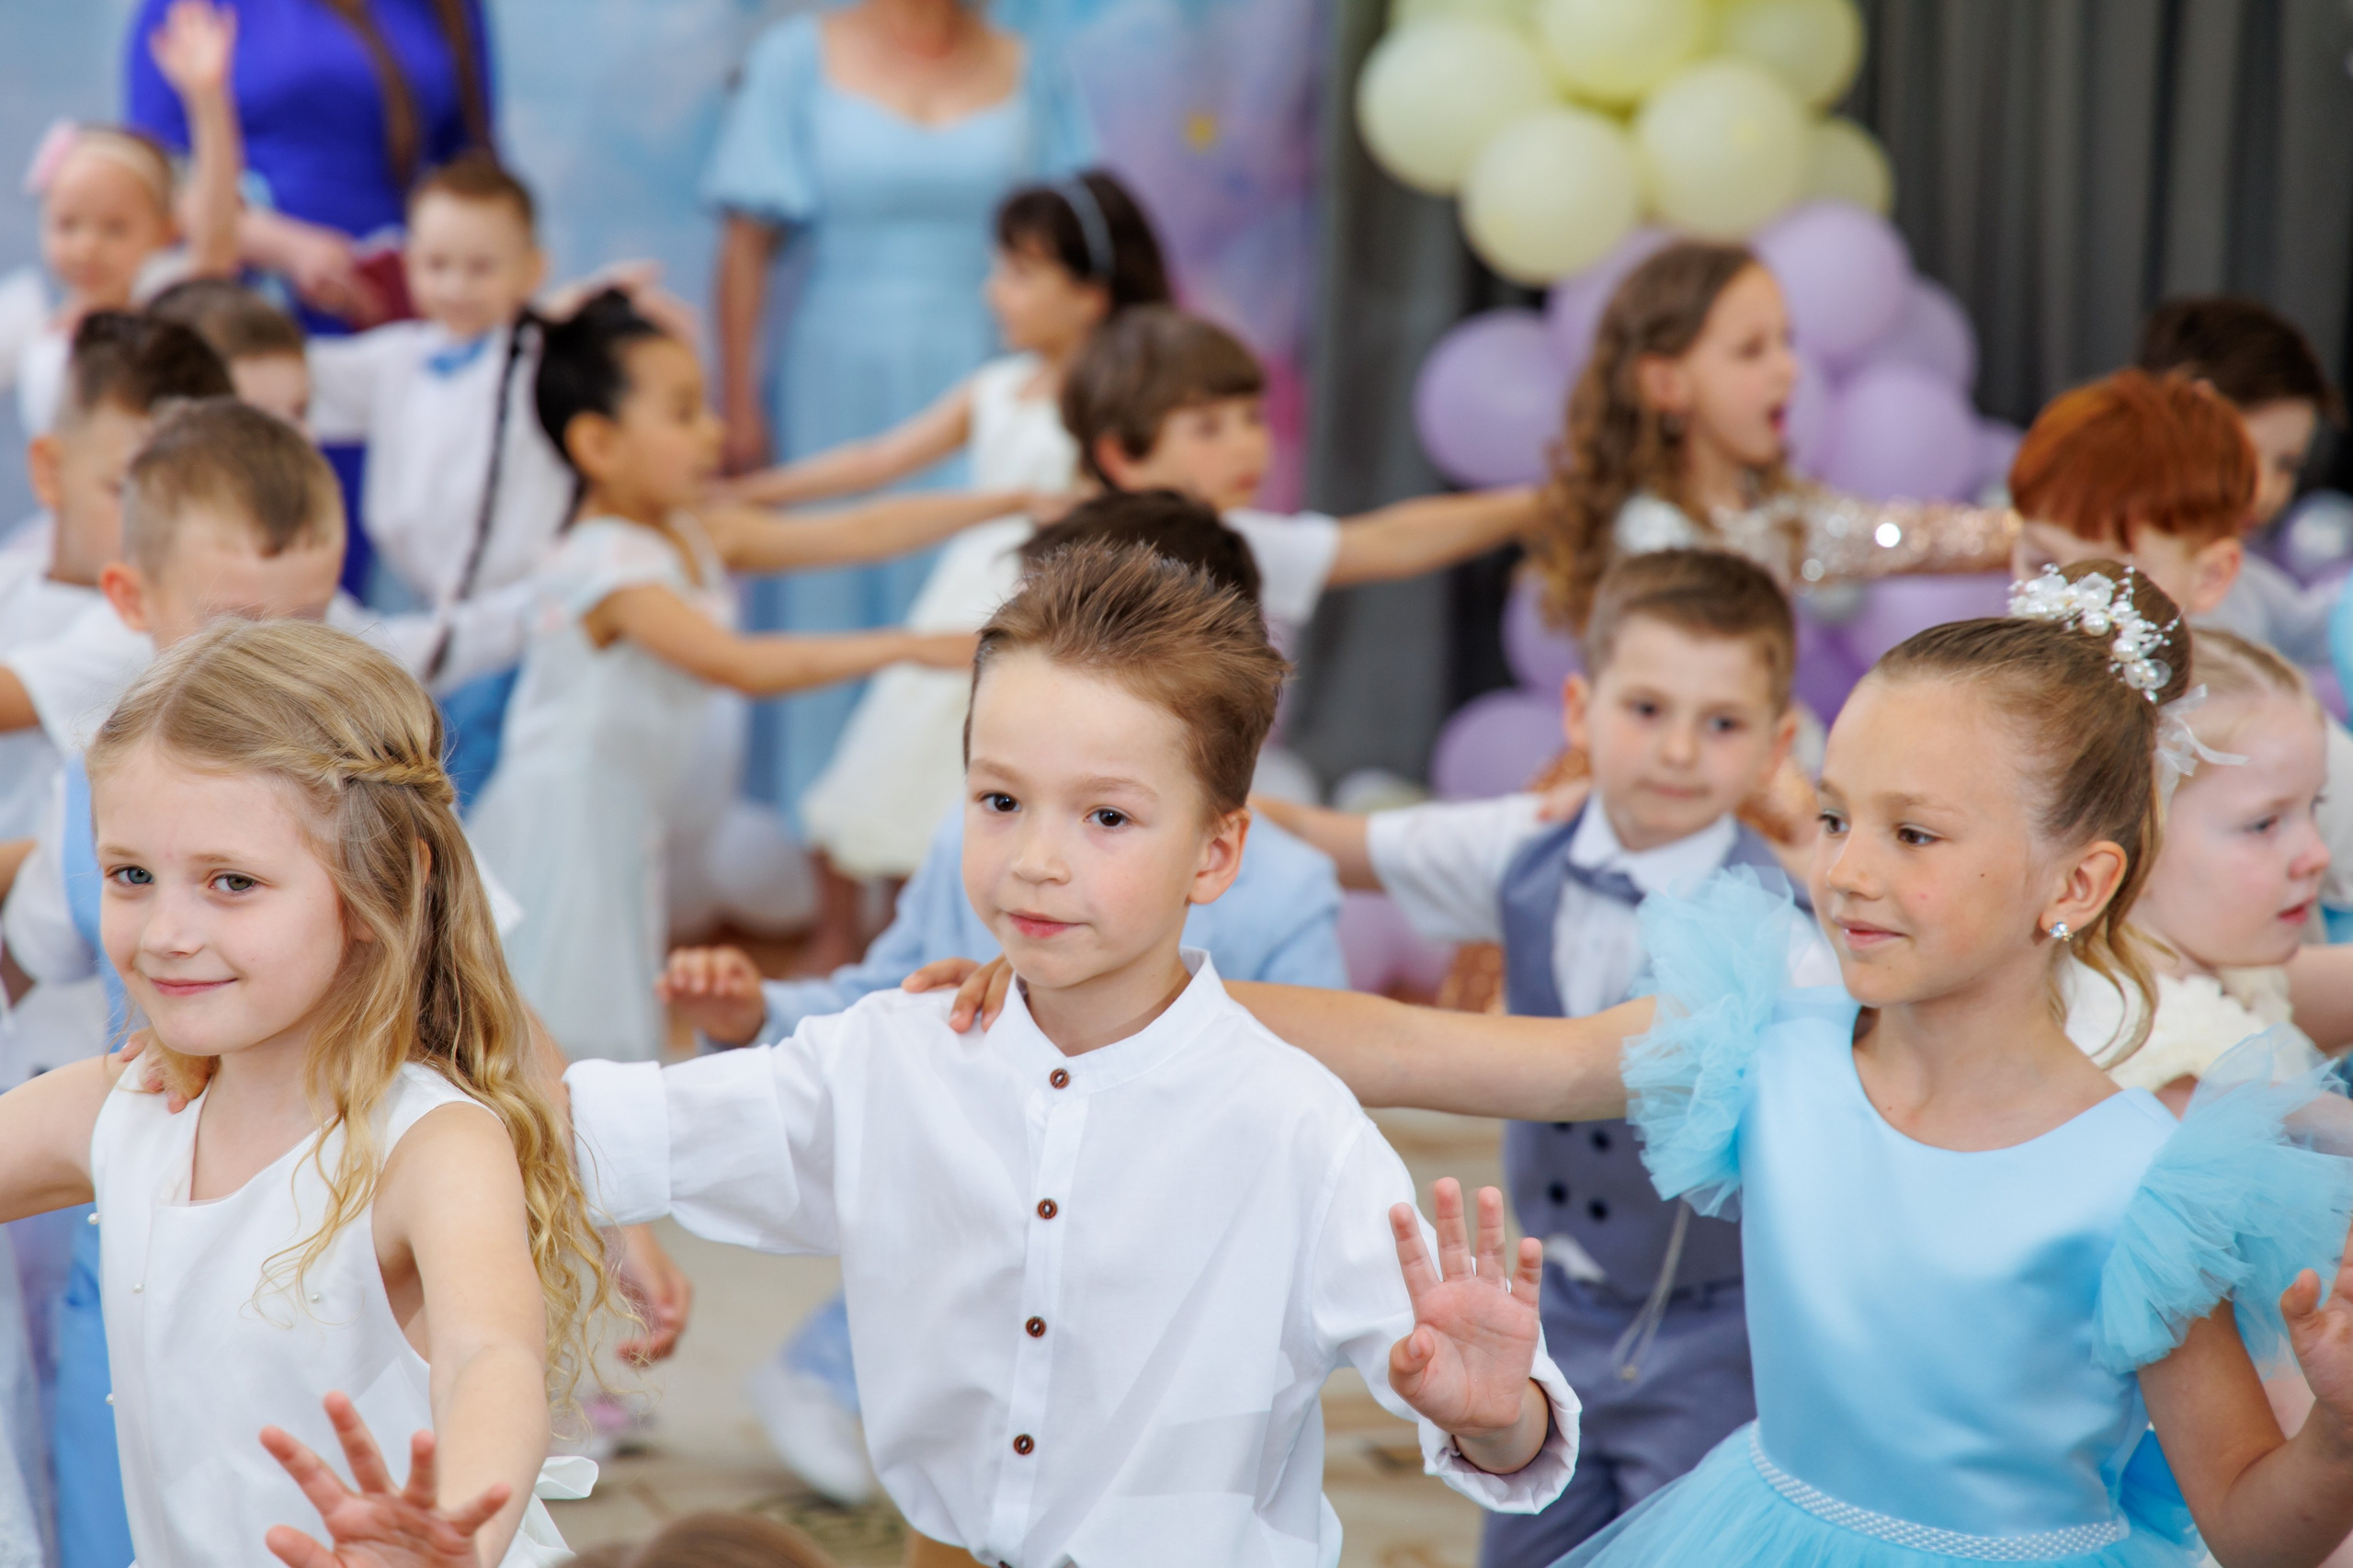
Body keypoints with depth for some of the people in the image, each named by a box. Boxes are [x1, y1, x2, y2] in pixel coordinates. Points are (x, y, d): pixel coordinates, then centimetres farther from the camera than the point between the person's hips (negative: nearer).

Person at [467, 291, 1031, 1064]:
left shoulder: (702, 540, 6)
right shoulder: (604, 565, -21)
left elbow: (851, 534, 4)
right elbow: (740, 665, -30)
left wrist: (1014, 501, 0)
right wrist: (906, 646, -32)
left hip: (627, 823, 9)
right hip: (563, 819, -9)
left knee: (615, 1037, 11)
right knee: (562, 1036, -8)